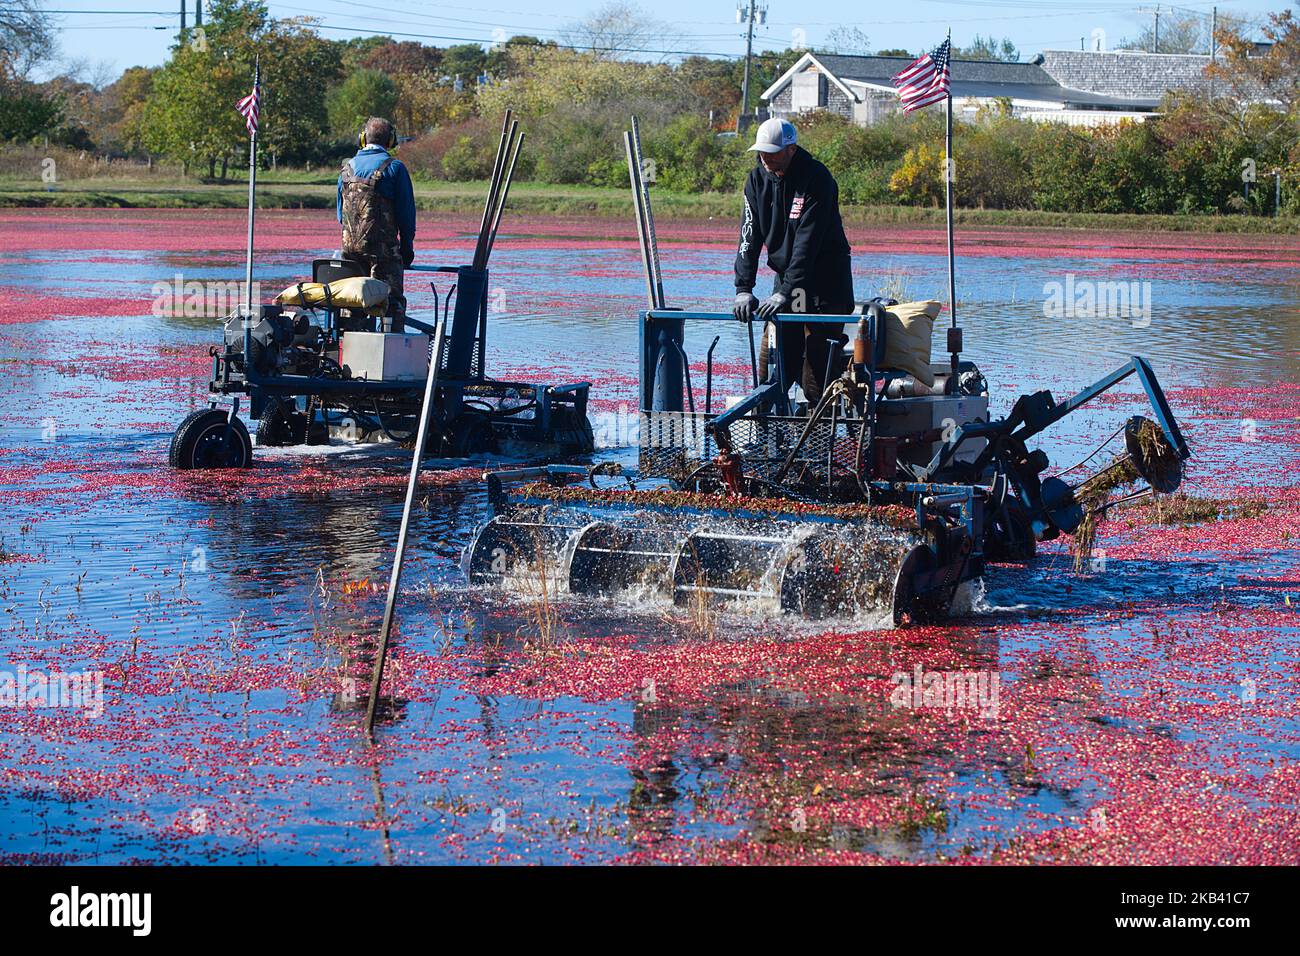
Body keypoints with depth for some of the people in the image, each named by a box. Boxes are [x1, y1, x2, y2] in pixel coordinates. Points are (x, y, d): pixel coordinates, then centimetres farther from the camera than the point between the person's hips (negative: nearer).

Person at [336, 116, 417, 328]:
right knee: (392, 301, -5)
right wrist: (407, 247, 2)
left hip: (350, 246, 5)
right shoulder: (394, 167, -5)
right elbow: (406, 211, -5)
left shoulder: (347, 168, 12)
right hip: (383, 247, -5)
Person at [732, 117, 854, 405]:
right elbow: (749, 236, -2)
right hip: (785, 279, 6)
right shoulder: (758, 179, 2)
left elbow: (807, 243, -23)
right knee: (771, 366, 2)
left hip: (825, 281, -6)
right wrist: (743, 289, -13)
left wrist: (786, 293, -29)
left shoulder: (817, 179, -18)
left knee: (816, 376, -10)